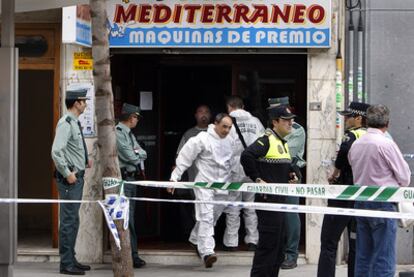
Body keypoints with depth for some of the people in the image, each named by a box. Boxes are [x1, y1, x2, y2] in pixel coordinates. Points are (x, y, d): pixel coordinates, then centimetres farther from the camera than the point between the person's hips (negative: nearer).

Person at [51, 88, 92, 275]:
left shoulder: (75, 123, 14)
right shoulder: (66, 123, -15)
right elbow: (56, 151, -24)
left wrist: (85, 159, 17)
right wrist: (67, 173, -21)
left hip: (77, 176, 10)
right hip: (69, 178, -10)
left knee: (73, 220, 14)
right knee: (68, 221, -7)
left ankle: (71, 260, 22)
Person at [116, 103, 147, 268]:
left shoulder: (129, 134, 20)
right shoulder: (118, 133, -11)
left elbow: (143, 154, 14)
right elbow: (130, 157, -15)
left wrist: (137, 153, -6)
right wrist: (138, 155, 5)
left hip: (132, 178, 10)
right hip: (123, 179, -10)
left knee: (129, 217, 11)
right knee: (127, 219, -10)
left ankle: (131, 255, 14)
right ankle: (131, 256, -10)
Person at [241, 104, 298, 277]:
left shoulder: (283, 143, 17)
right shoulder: (266, 141, -14)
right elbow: (246, 156, -29)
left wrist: (291, 174, 12)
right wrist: (257, 179, -23)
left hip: (281, 200, 10)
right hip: (268, 200, -10)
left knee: (278, 248, 14)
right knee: (268, 245, -8)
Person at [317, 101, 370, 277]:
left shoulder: (353, 136, -13)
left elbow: (344, 151, -33)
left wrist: (334, 174, -16)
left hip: (343, 198, -7)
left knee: (329, 244, 0)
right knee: (356, 245, 11)